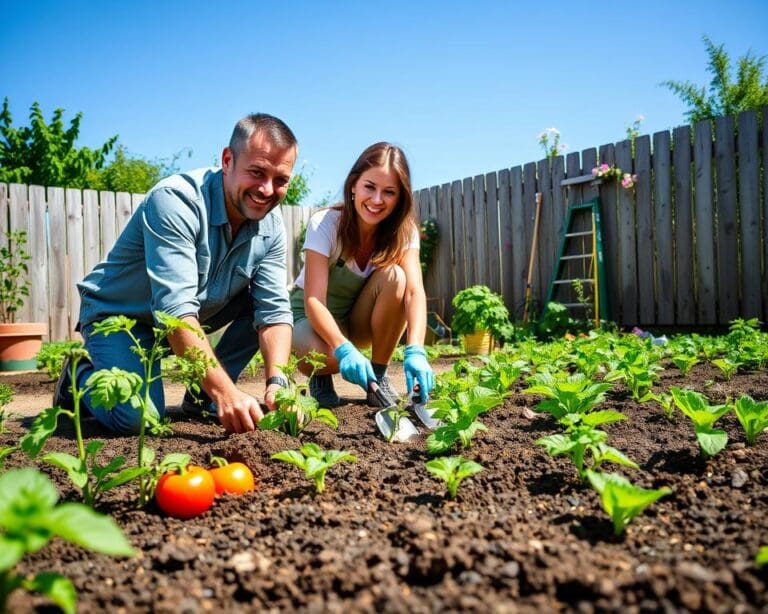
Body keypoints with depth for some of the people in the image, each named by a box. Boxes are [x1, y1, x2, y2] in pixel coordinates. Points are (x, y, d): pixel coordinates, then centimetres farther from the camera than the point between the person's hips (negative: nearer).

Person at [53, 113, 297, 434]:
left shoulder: (271, 226, -11)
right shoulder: (175, 200, -30)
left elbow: (274, 310, -15)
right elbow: (175, 309, -38)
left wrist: (276, 382, -32)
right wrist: (226, 391, -46)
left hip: (196, 314, 6)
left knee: (265, 296, -11)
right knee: (136, 417, -27)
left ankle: (201, 397, 0)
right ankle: (80, 376, 8)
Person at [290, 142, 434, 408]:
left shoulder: (404, 230, -16)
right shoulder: (324, 224, -25)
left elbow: (414, 291, -30)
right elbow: (314, 301, -33)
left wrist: (415, 351, -48)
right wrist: (344, 349, -50)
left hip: (360, 321, 3)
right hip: (314, 317, -3)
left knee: (394, 275, -28)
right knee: (321, 356, -38)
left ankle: (379, 375, -12)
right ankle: (321, 378, 2)